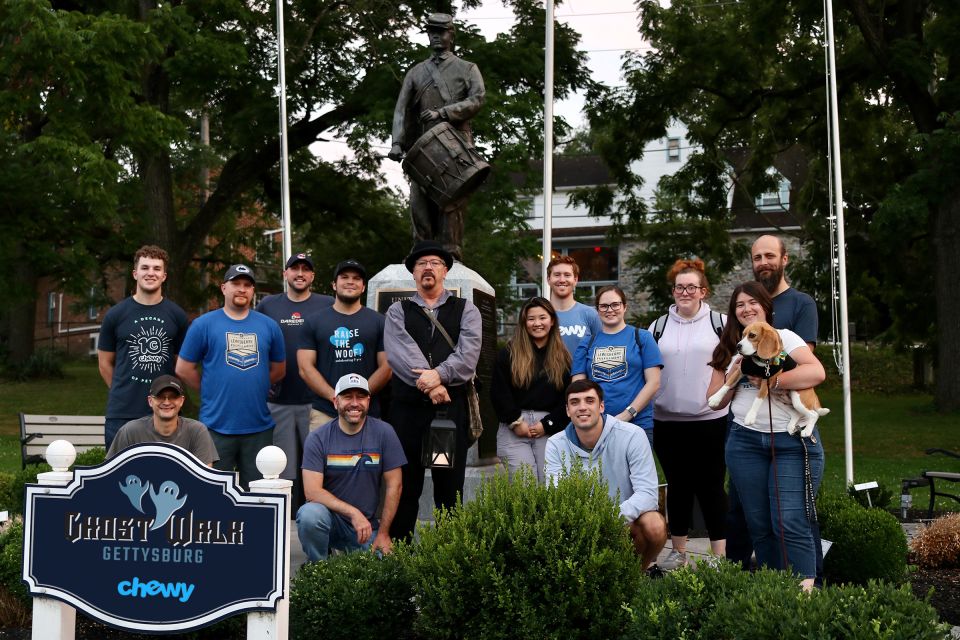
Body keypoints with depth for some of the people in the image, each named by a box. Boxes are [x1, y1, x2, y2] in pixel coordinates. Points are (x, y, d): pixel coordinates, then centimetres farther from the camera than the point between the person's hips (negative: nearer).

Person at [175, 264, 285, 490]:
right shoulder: (204, 324, 0)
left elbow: (278, 370, 16)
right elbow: (183, 369, 2)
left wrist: (254, 387, 9)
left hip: (259, 427, 3)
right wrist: (211, 390, 4)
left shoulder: (268, 326, 8)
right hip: (217, 426, -3)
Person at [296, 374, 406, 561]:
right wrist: (353, 513, -25)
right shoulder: (318, 439, -6)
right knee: (309, 514, -34)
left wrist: (383, 533, -4)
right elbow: (312, 491, -14)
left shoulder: (384, 433, -4)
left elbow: (394, 486, -1)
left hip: (367, 525, 2)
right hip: (330, 515, -1)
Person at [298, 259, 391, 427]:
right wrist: (334, 397, -10)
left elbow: (386, 367, 6)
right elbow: (306, 368, 4)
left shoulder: (378, 322, 12)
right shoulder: (315, 322, 11)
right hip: (324, 413, 0)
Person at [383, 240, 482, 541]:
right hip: (407, 407, 0)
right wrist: (429, 384, -16)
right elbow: (400, 352, -5)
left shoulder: (465, 310, 12)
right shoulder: (398, 311, 12)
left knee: (450, 487, 1)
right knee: (405, 486, 2)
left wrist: (439, 375, -19)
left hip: (452, 406, 0)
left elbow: (468, 354, -4)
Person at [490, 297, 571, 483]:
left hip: (549, 430, 1)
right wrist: (515, 421, -6)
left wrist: (547, 424, -5)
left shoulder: (563, 358, 11)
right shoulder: (508, 354, 7)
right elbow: (498, 392, 1)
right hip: (514, 429, -1)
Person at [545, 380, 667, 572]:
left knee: (654, 526, -33)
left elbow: (647, 493, -22)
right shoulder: (556, 445, -8)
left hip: (627, 520, -1)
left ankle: (643, 568, 3)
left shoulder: (632, 436, -16)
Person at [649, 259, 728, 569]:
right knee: (677, 486, 11)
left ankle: (720, 554, 4)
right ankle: (678, 552, 21)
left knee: (711, 487, -1)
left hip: (711, 420, -3)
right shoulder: (658, 327, 11)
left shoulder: (721, 323, 3)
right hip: (667, 422, 3)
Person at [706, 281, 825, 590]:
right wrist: (735, 375, -1)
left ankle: (805, 588, -15)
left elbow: (817, 372, -14)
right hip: (746, 441, 4)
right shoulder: (729, 350, 16)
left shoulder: (784, 337, 4)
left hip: (794, 440, -4)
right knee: (759, 524, 4)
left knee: (791, 523, -13)